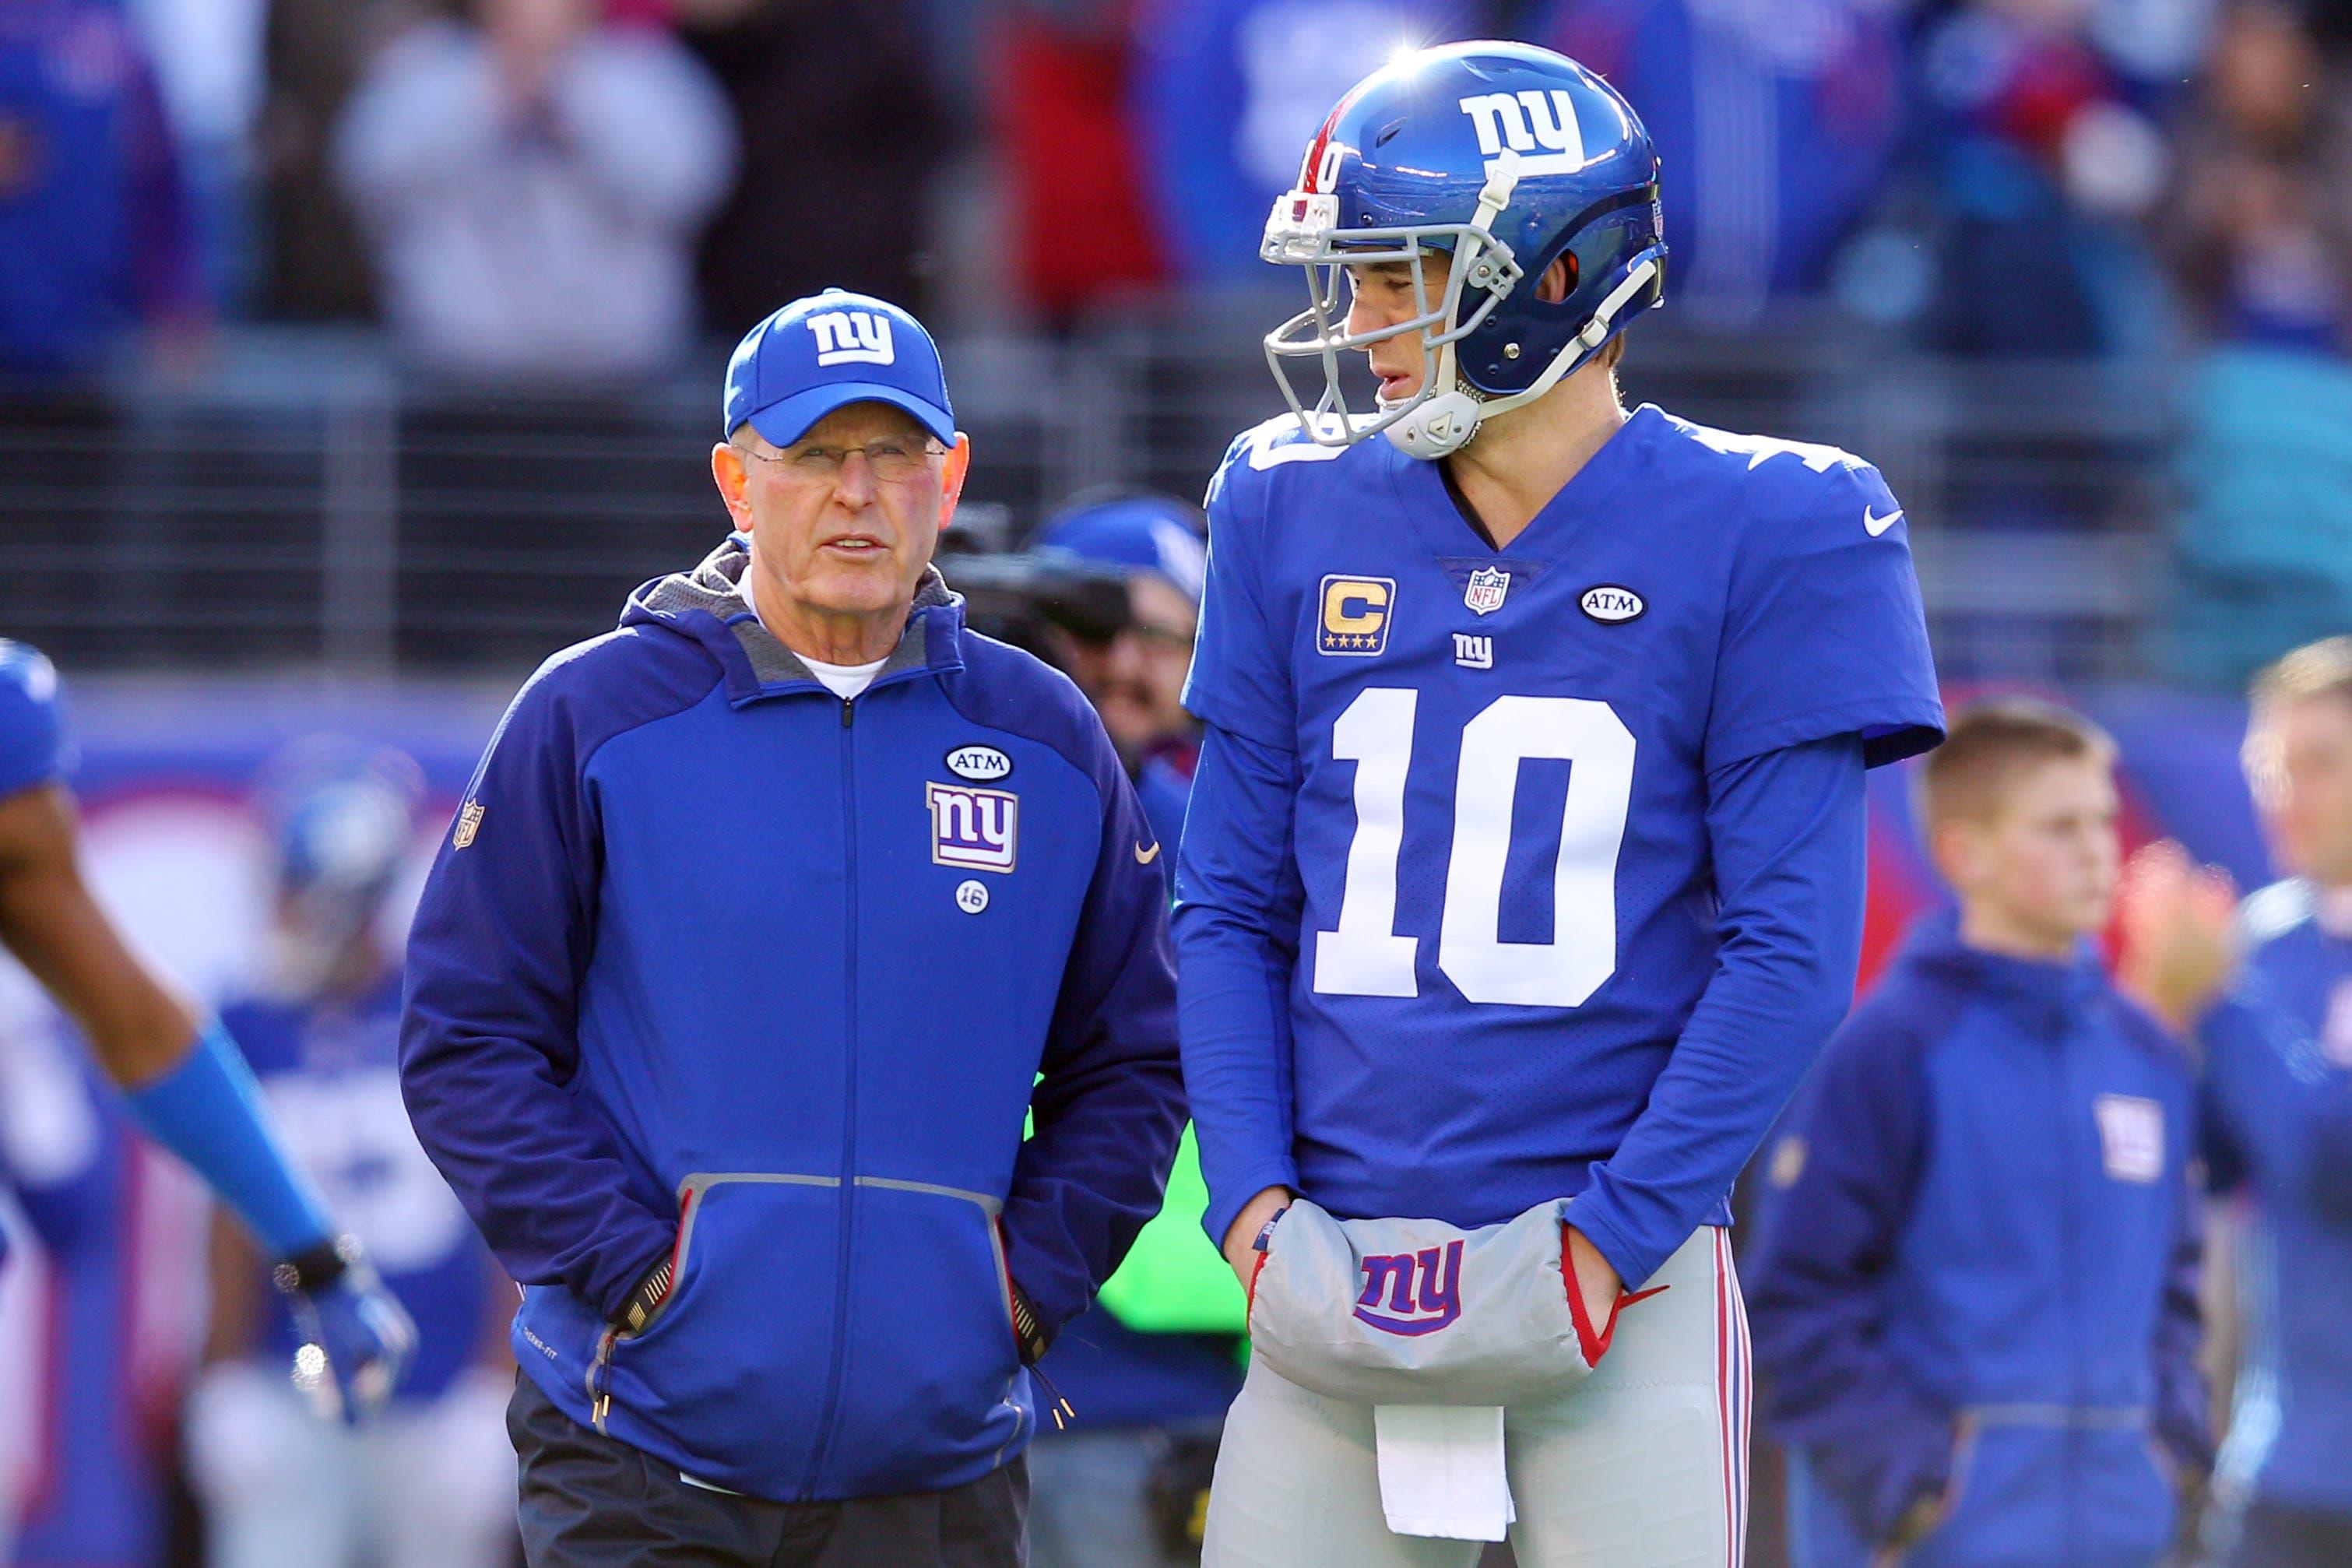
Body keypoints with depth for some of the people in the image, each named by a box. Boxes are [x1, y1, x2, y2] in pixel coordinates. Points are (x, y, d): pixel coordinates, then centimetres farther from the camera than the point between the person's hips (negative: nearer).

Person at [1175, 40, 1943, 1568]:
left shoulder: (1755, 540, -3)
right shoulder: (1296, 520, 8)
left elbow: (1791, 952, -6)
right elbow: (1232, 907, 10)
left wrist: (1612, 1239, -12)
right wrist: (1254, 1200, -3)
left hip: (1617, 1288, -3)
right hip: (1336, 1270, 3)